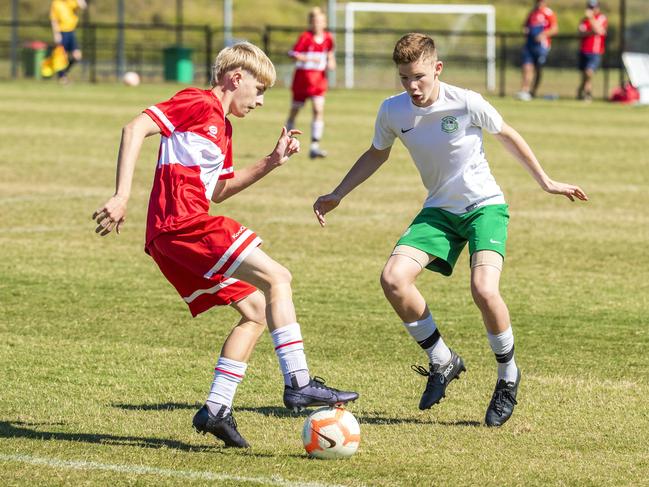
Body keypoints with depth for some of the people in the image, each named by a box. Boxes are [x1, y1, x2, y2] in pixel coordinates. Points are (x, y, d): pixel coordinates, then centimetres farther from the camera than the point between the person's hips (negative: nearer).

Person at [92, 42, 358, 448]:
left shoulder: (222, 126, 25)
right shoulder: (197, 103, -4)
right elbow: (136, 128, -15)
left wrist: (271, 163, 22)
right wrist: (122, 196, -23)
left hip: (172, 239, 10)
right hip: (184, 223, -10)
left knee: (256, 310, 11)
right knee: (277, 278, -14)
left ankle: (217, 409, 7)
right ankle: (298, 382, -20)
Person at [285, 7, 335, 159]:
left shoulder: (328, 38, 3)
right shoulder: (305, 37, -11)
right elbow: (293, 54, -18)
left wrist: (331, 62, 1)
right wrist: (309, 59, -30)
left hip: (319, 79, 3)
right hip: (302, 77, -3)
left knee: (319, 110, -13)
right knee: (294, 111, 9)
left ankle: (315, 147, -15)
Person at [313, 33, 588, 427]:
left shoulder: (466, 103, -18)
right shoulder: (392, 111, -7)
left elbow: (508, 136, 1)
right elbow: (377, 154, 15)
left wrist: (545, 182, 10)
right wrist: (337, 195, 11)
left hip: (485, 206, -4)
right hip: (439, 211, 4)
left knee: (483, 289, -28)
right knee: (393, 279, -19)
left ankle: (508, 376, -1)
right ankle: (443, 361, 2)